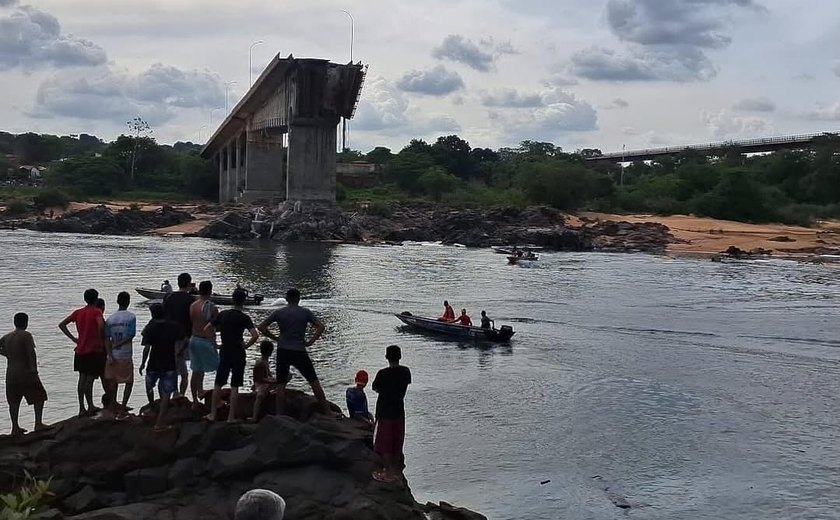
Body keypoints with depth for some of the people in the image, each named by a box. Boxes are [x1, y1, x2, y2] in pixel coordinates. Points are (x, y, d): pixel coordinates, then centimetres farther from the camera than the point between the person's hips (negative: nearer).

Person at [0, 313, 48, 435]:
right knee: (39, 397, 5)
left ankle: (15, 427, 13)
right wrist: (34, 369, -18)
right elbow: (31, 353, -18)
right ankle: (38, 423, -3)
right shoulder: (26, 335, -11)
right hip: (25, 372, -6)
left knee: (13, 401, 11)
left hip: (11, 374, 6)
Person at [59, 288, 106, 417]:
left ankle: (82, 408, 13)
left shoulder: (78, 312, 9)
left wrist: (73, 338, 9)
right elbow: (101, 325, -28)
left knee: (82, 379, 10)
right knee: (89, 380, -2)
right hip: (94, 351, -6)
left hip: (80, 351, 6)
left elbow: (62, 324, 10)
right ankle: (90, 407, 2)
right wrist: (101, 340, -14)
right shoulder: (96, 312, -9)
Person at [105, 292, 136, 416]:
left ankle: (113, 406, 18)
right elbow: (131, 336, -14)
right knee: (129, 382, 7)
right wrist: (118, 344, -4)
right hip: (126, 356, -4)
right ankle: (122, 410, 0)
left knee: (113, 382, 16)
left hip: (113, 356, 4)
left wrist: (110, 354, -6)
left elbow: (107, 338, -3)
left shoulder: (110, 318, 3)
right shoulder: (131, 317, -8)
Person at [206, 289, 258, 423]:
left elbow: (206, 329, 5)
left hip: (224, 354, 3)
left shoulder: (223, 314, 0)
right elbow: (255, 335, -22)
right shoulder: (244, 317, -10)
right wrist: (246, 345, -7)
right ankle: (231, 417, 4)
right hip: (238, 355, -3)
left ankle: (212, 414, 16)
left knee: (218, 385, 13)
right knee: (235, 387, 3)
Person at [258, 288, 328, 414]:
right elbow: (321, 327, -5)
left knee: (281, 384, 7)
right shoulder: (305, 312, 2)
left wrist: (275, 338, 7)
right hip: (300, 351, -1)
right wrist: (310, 341, 1)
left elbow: (261, 327, 0)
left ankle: (279, 415, 3)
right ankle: (327, 411, 7)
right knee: (314, 381, 6)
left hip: (283, 352, 1)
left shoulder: (279, 313, 4)